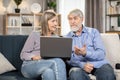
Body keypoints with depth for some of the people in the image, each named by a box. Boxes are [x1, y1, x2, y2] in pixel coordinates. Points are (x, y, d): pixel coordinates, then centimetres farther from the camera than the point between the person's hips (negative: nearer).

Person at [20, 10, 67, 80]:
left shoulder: (56, 38, 21)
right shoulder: (35, 35, 8)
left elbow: (58, 56, 16)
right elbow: (23, 55, 3)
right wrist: (34, 57, -18)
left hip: (45, 66, 3)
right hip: (29, 66, -3)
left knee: (49, 72, -38)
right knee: (58, 61, -33)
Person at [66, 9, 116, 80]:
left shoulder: (93, 32, 10)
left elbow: (102, 54, -2)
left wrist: (85, 53, -20)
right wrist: (82, 64, -19)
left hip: (98, 63, -1)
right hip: (79, 65, 1)